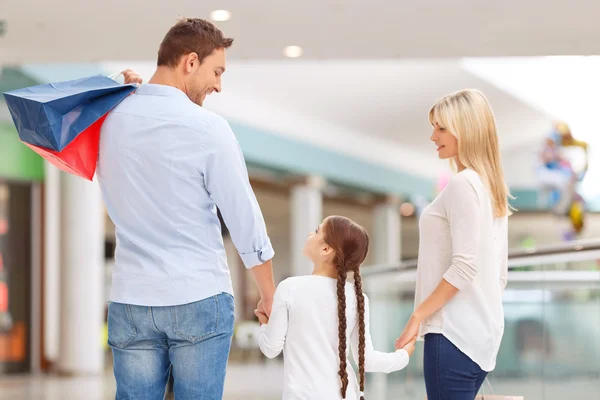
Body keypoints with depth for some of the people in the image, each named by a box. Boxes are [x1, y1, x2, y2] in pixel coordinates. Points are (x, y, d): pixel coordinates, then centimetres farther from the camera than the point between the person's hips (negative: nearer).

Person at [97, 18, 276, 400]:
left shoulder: (109, 122, 3)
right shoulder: (208, 128, -10)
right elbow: (246, 221, -6)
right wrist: (269, 295, 8)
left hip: (130, 300, 4)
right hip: (199, 300, -4)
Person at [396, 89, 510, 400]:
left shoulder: (463, 183, -12)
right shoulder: (492, 188, 15)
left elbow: (465, 265, -19)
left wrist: (417, 316, -14)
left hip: (455, 331, -9)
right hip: (483, 330, 9)